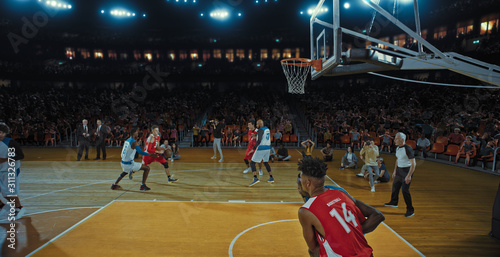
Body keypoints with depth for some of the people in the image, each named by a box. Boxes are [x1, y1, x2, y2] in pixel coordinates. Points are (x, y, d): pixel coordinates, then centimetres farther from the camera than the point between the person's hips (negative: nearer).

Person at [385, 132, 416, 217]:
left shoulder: (408, 149, -23)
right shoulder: (397, 148, 4)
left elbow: (413, 164, -23)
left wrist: (409, 176, -26)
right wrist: (395, 171, 19)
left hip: (407, 170, -8)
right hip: (399, 170, 8)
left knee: (405, 190, -8)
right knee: (395, 186, 19)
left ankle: (410, 210, 6)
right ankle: (394, 202, 40)